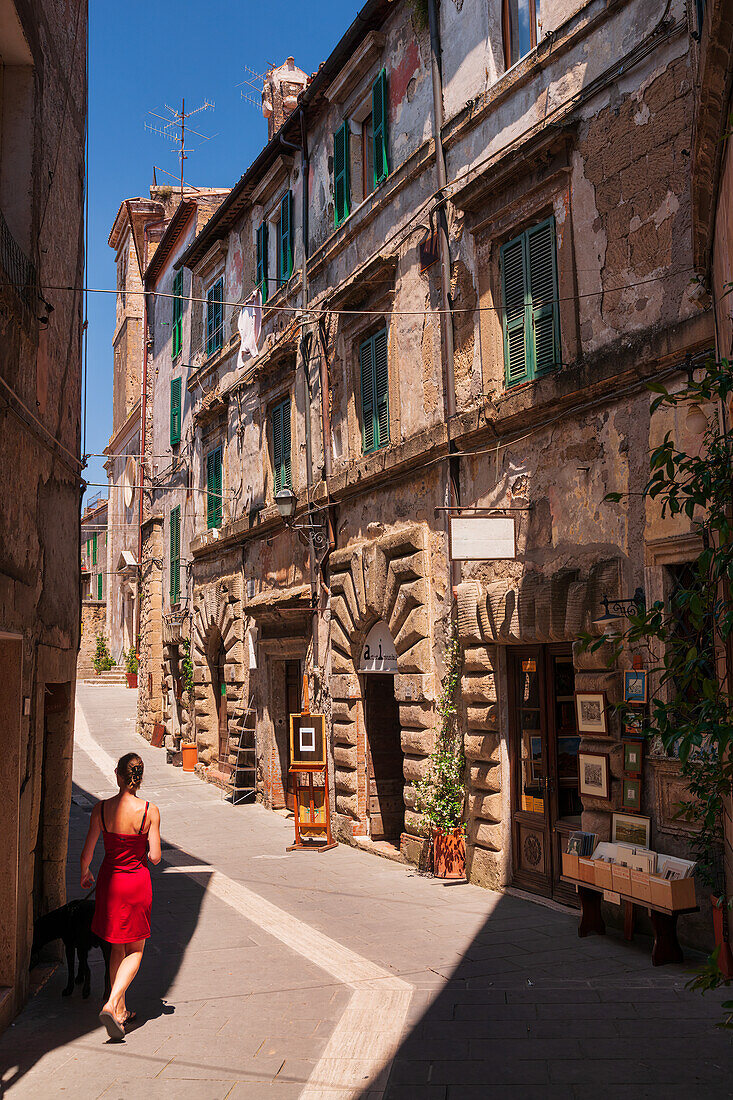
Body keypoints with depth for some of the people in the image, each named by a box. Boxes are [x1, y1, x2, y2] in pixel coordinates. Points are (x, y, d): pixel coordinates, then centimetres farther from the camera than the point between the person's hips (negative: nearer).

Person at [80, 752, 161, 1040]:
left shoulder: (101, 809, -10)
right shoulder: (150, 811, -16)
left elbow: (87, 853, -4)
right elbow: (155, 857, -14)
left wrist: (84, 875, 16)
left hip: (109, 880, 3)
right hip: (137, 881, -3)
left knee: (117, 948, 20)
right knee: (135, 951, 12)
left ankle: (120, 1010, 27)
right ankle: (112, 1004, -8)